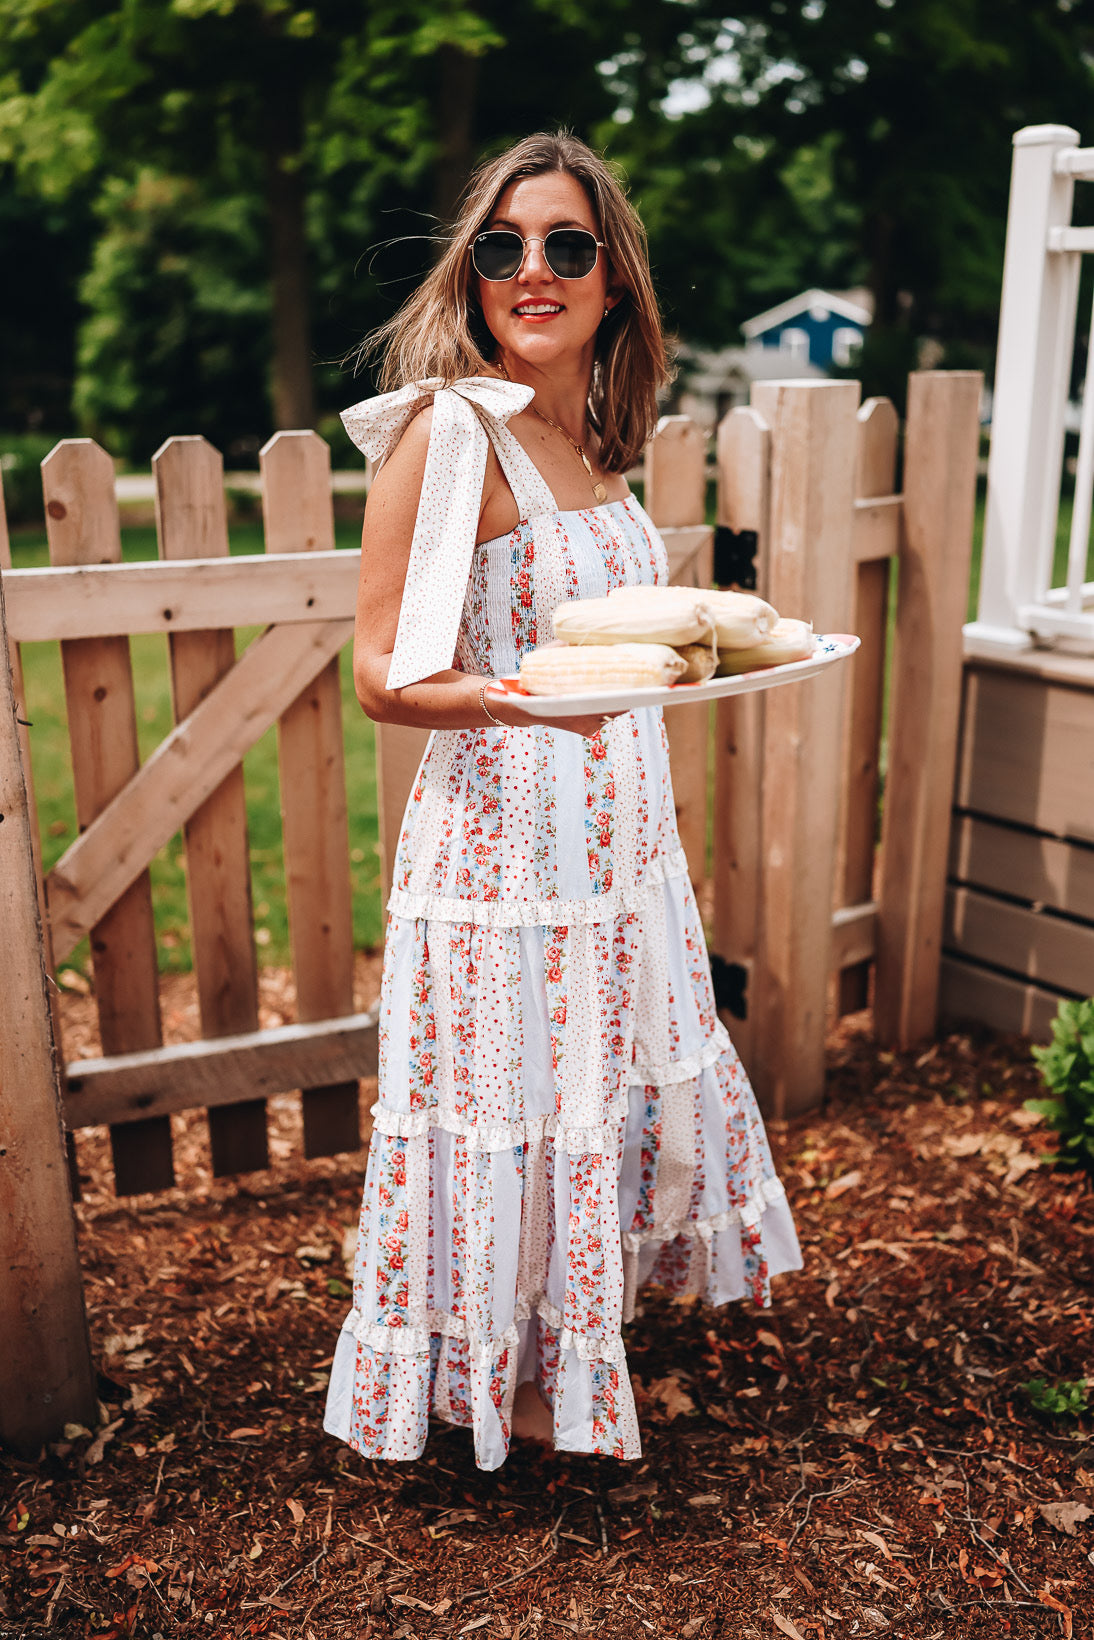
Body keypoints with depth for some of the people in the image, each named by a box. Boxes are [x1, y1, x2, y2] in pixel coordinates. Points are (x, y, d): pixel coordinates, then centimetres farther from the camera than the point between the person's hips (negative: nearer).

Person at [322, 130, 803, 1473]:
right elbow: (382, 675, -17)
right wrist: (513, 700, -33)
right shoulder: (446, 429, -14)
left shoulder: (592, 437, 10)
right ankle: (500, 1377, 34)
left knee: (619, 1091, 20)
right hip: (501, 842, -8)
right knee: (513, 1117, 7)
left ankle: (574, 1342, 45)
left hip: (620, 837, 8)